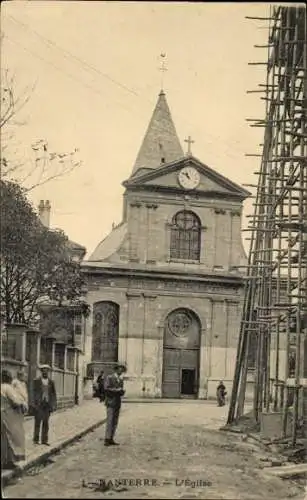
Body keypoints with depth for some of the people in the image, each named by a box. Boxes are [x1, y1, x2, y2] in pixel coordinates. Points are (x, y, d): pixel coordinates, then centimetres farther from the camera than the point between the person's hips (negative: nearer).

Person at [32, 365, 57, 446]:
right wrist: (35, 404, -9)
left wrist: (54, 405, 3)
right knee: (37, 422, -2)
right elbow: (34, 393, -2)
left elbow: (53, 394, 10)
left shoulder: (51, 382, 9)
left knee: (46, 423, 3)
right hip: (39, 404, -3)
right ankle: (36, 439, 5)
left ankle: (44, 440, 7)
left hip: (48, 404, 3)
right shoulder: (36, 381, 1)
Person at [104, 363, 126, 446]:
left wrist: (122, 391, -2)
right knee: (110, 421, -11)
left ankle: (111, 439, 7)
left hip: (118, 402, 7)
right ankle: (107, 440, -10)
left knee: (115, 422, 4)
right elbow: (106, 389, -15)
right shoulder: (109, 377, -5)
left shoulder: (120, 379, 16)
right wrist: (117, 390, -18)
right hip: (111, 402, -7)